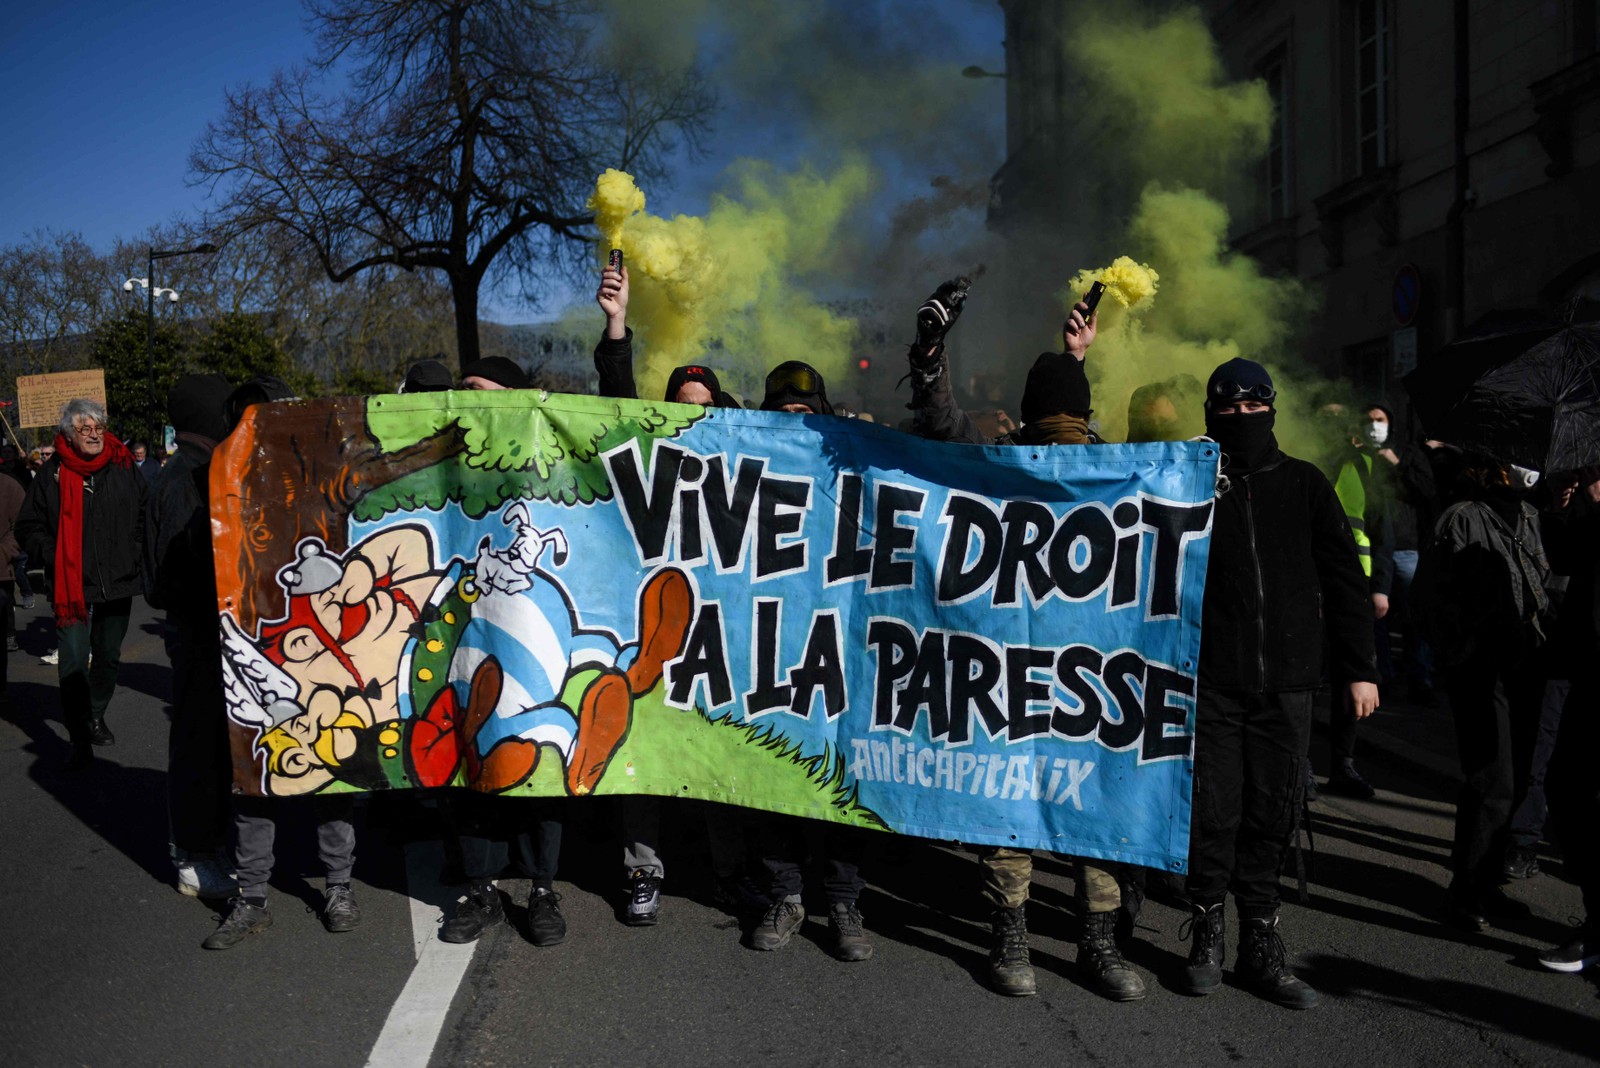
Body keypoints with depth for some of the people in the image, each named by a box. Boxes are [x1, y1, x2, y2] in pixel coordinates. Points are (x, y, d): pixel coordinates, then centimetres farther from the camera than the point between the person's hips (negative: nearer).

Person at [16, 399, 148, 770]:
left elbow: (144, 514, 15)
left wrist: (135, 552, 5)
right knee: (73, 665, -5)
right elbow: (28, 527, 2)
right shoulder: (53, 474, -4)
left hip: (117, 585, 3)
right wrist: (55, 558, -10)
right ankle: (80, 741, 3)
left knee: (108, 657, 17)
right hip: (72, 586, -3)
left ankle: (96, 716, 39)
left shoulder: (124, 467, 2)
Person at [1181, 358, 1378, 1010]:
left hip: (1287, 685, 2)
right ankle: (1207, 937, 16)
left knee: (1271, 814, 6)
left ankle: (1261, 945, 18)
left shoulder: (1304, 484, 11)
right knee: (1213, 811, 0)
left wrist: (1358, 668, 6)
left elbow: (1344, 579, 11)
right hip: (1210, 682, -2)